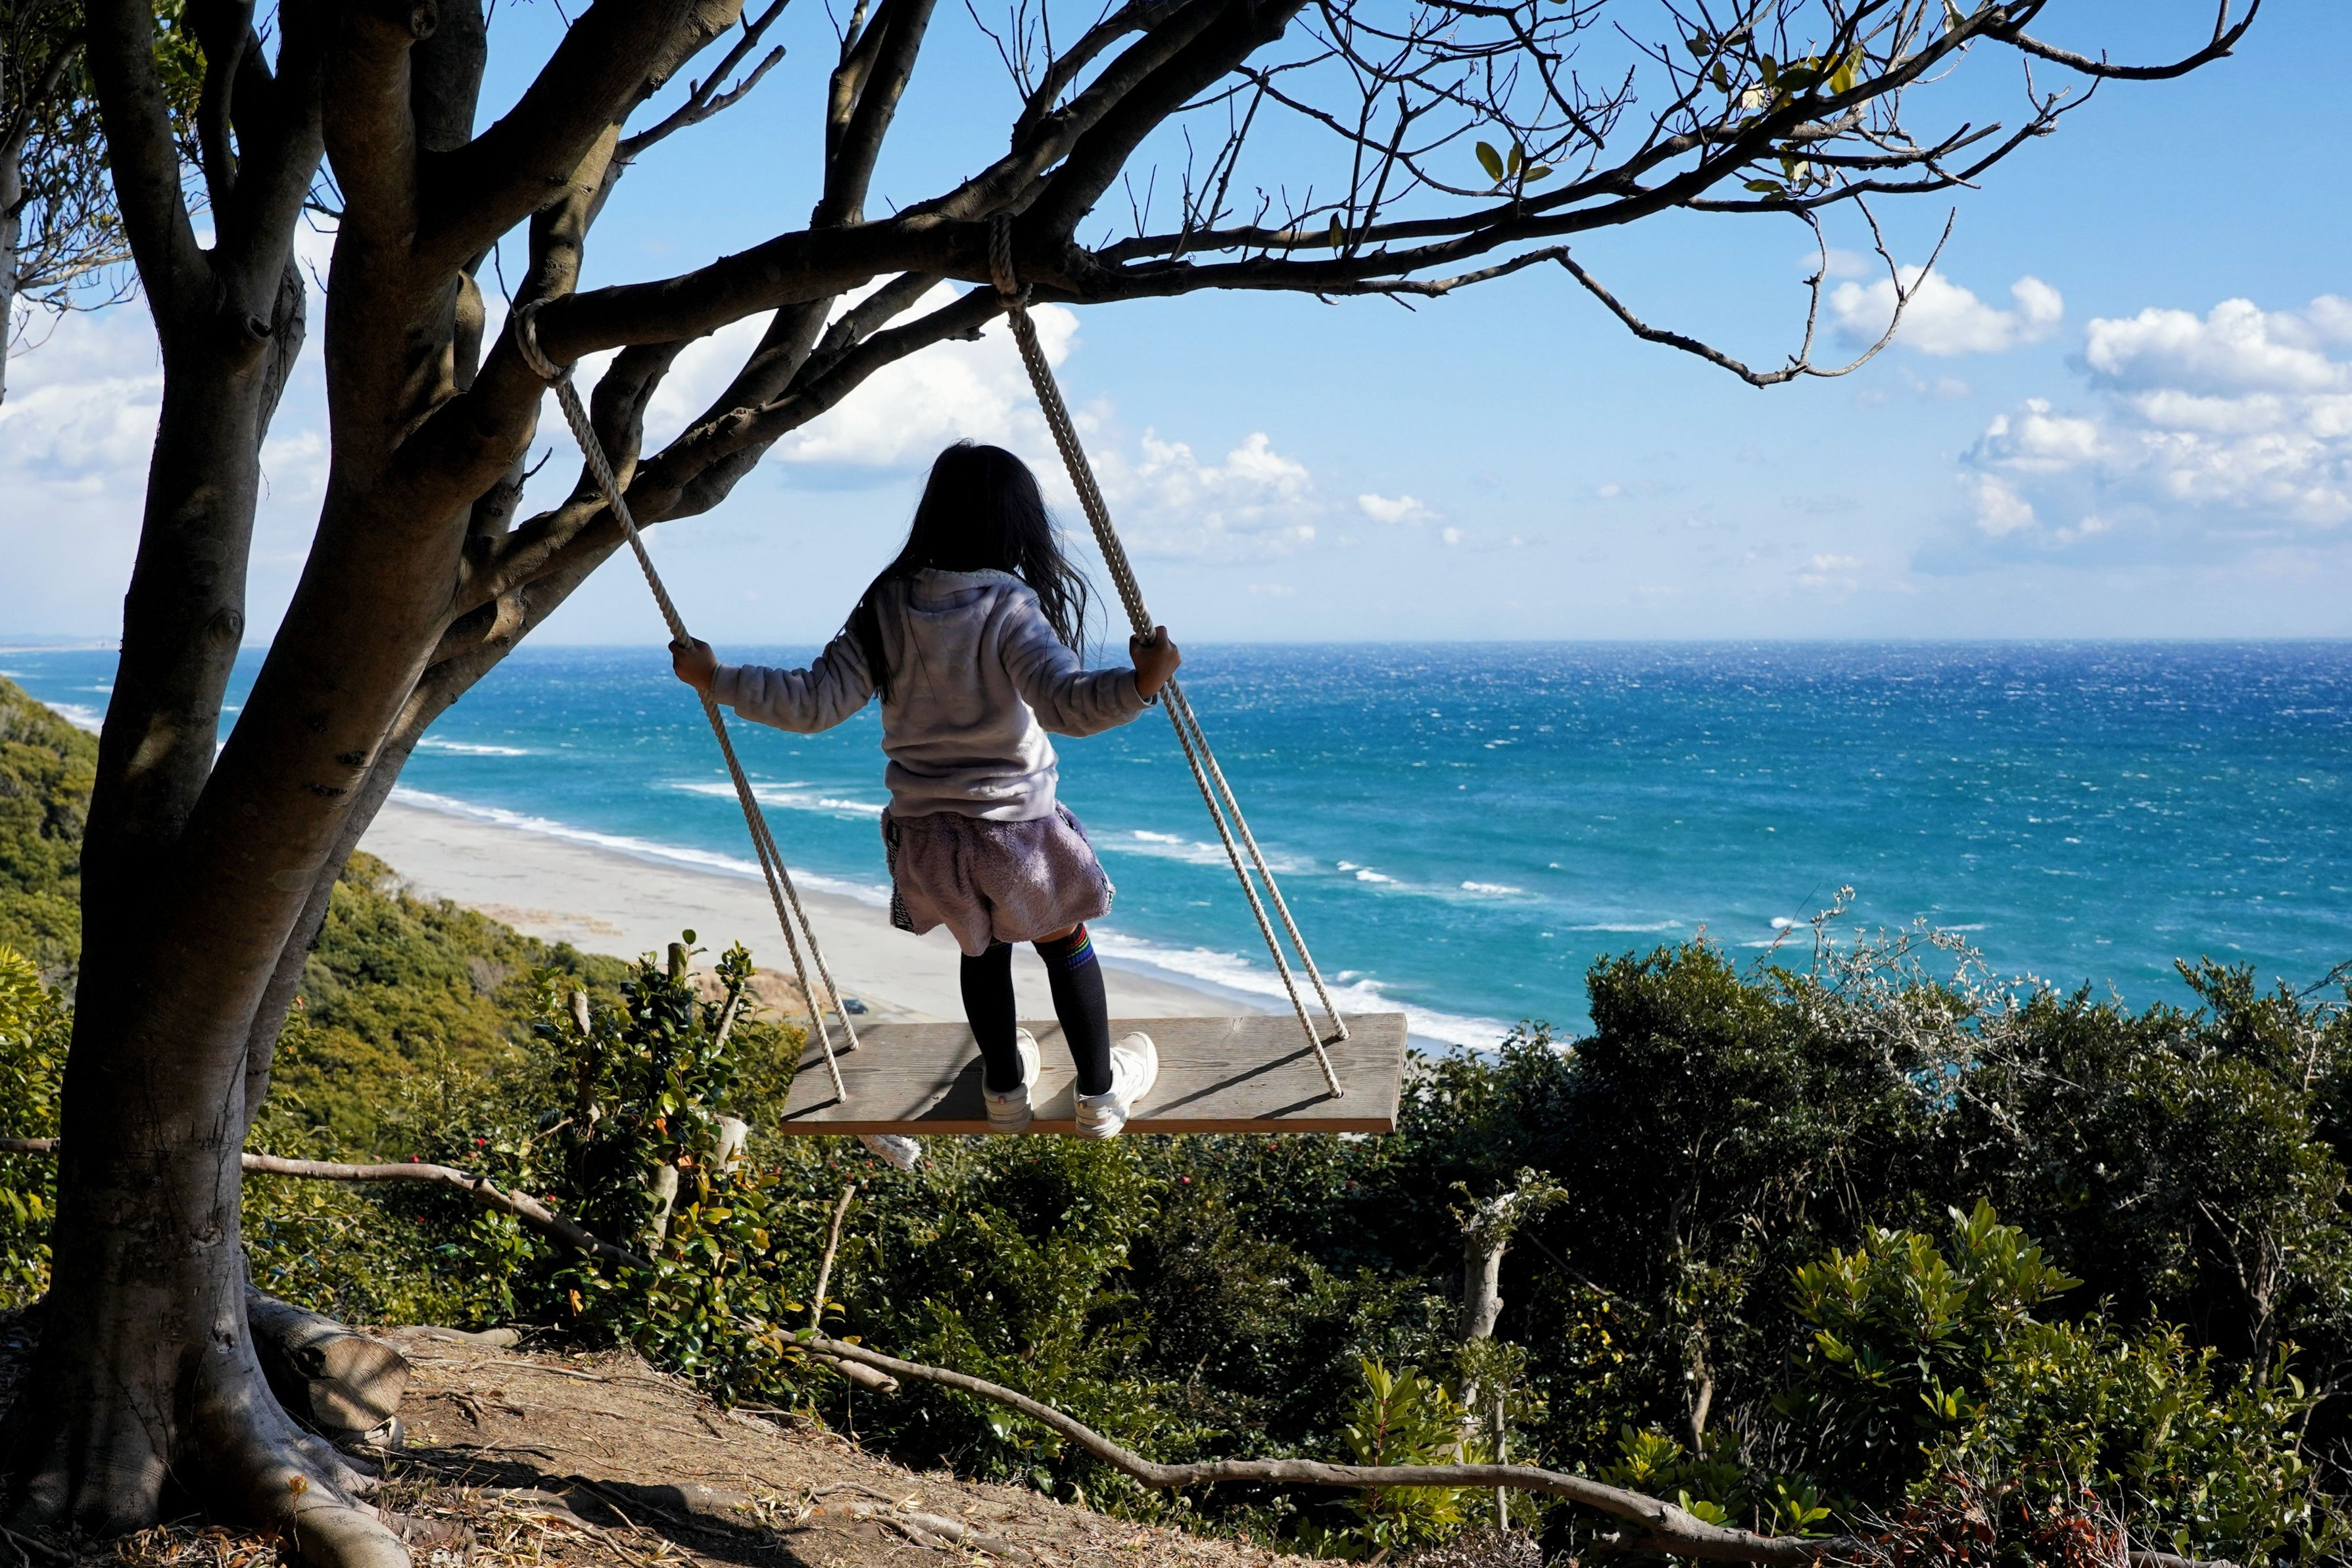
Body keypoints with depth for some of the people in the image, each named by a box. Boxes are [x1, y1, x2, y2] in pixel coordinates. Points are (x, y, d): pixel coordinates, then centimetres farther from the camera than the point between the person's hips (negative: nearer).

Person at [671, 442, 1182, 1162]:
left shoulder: (887, 607, -6)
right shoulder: (1010, 608, -17)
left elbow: (814, 703, -7)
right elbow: (1067, 702, -32)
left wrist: (716, 679, 2)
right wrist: (1140, 683, -42)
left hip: (926, 834, 4)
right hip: (1014, 828, -4)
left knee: (982, 946, 27)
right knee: (1065, 944, 20)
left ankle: (1005, 1089, 42)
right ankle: (1101, 1093, 31)